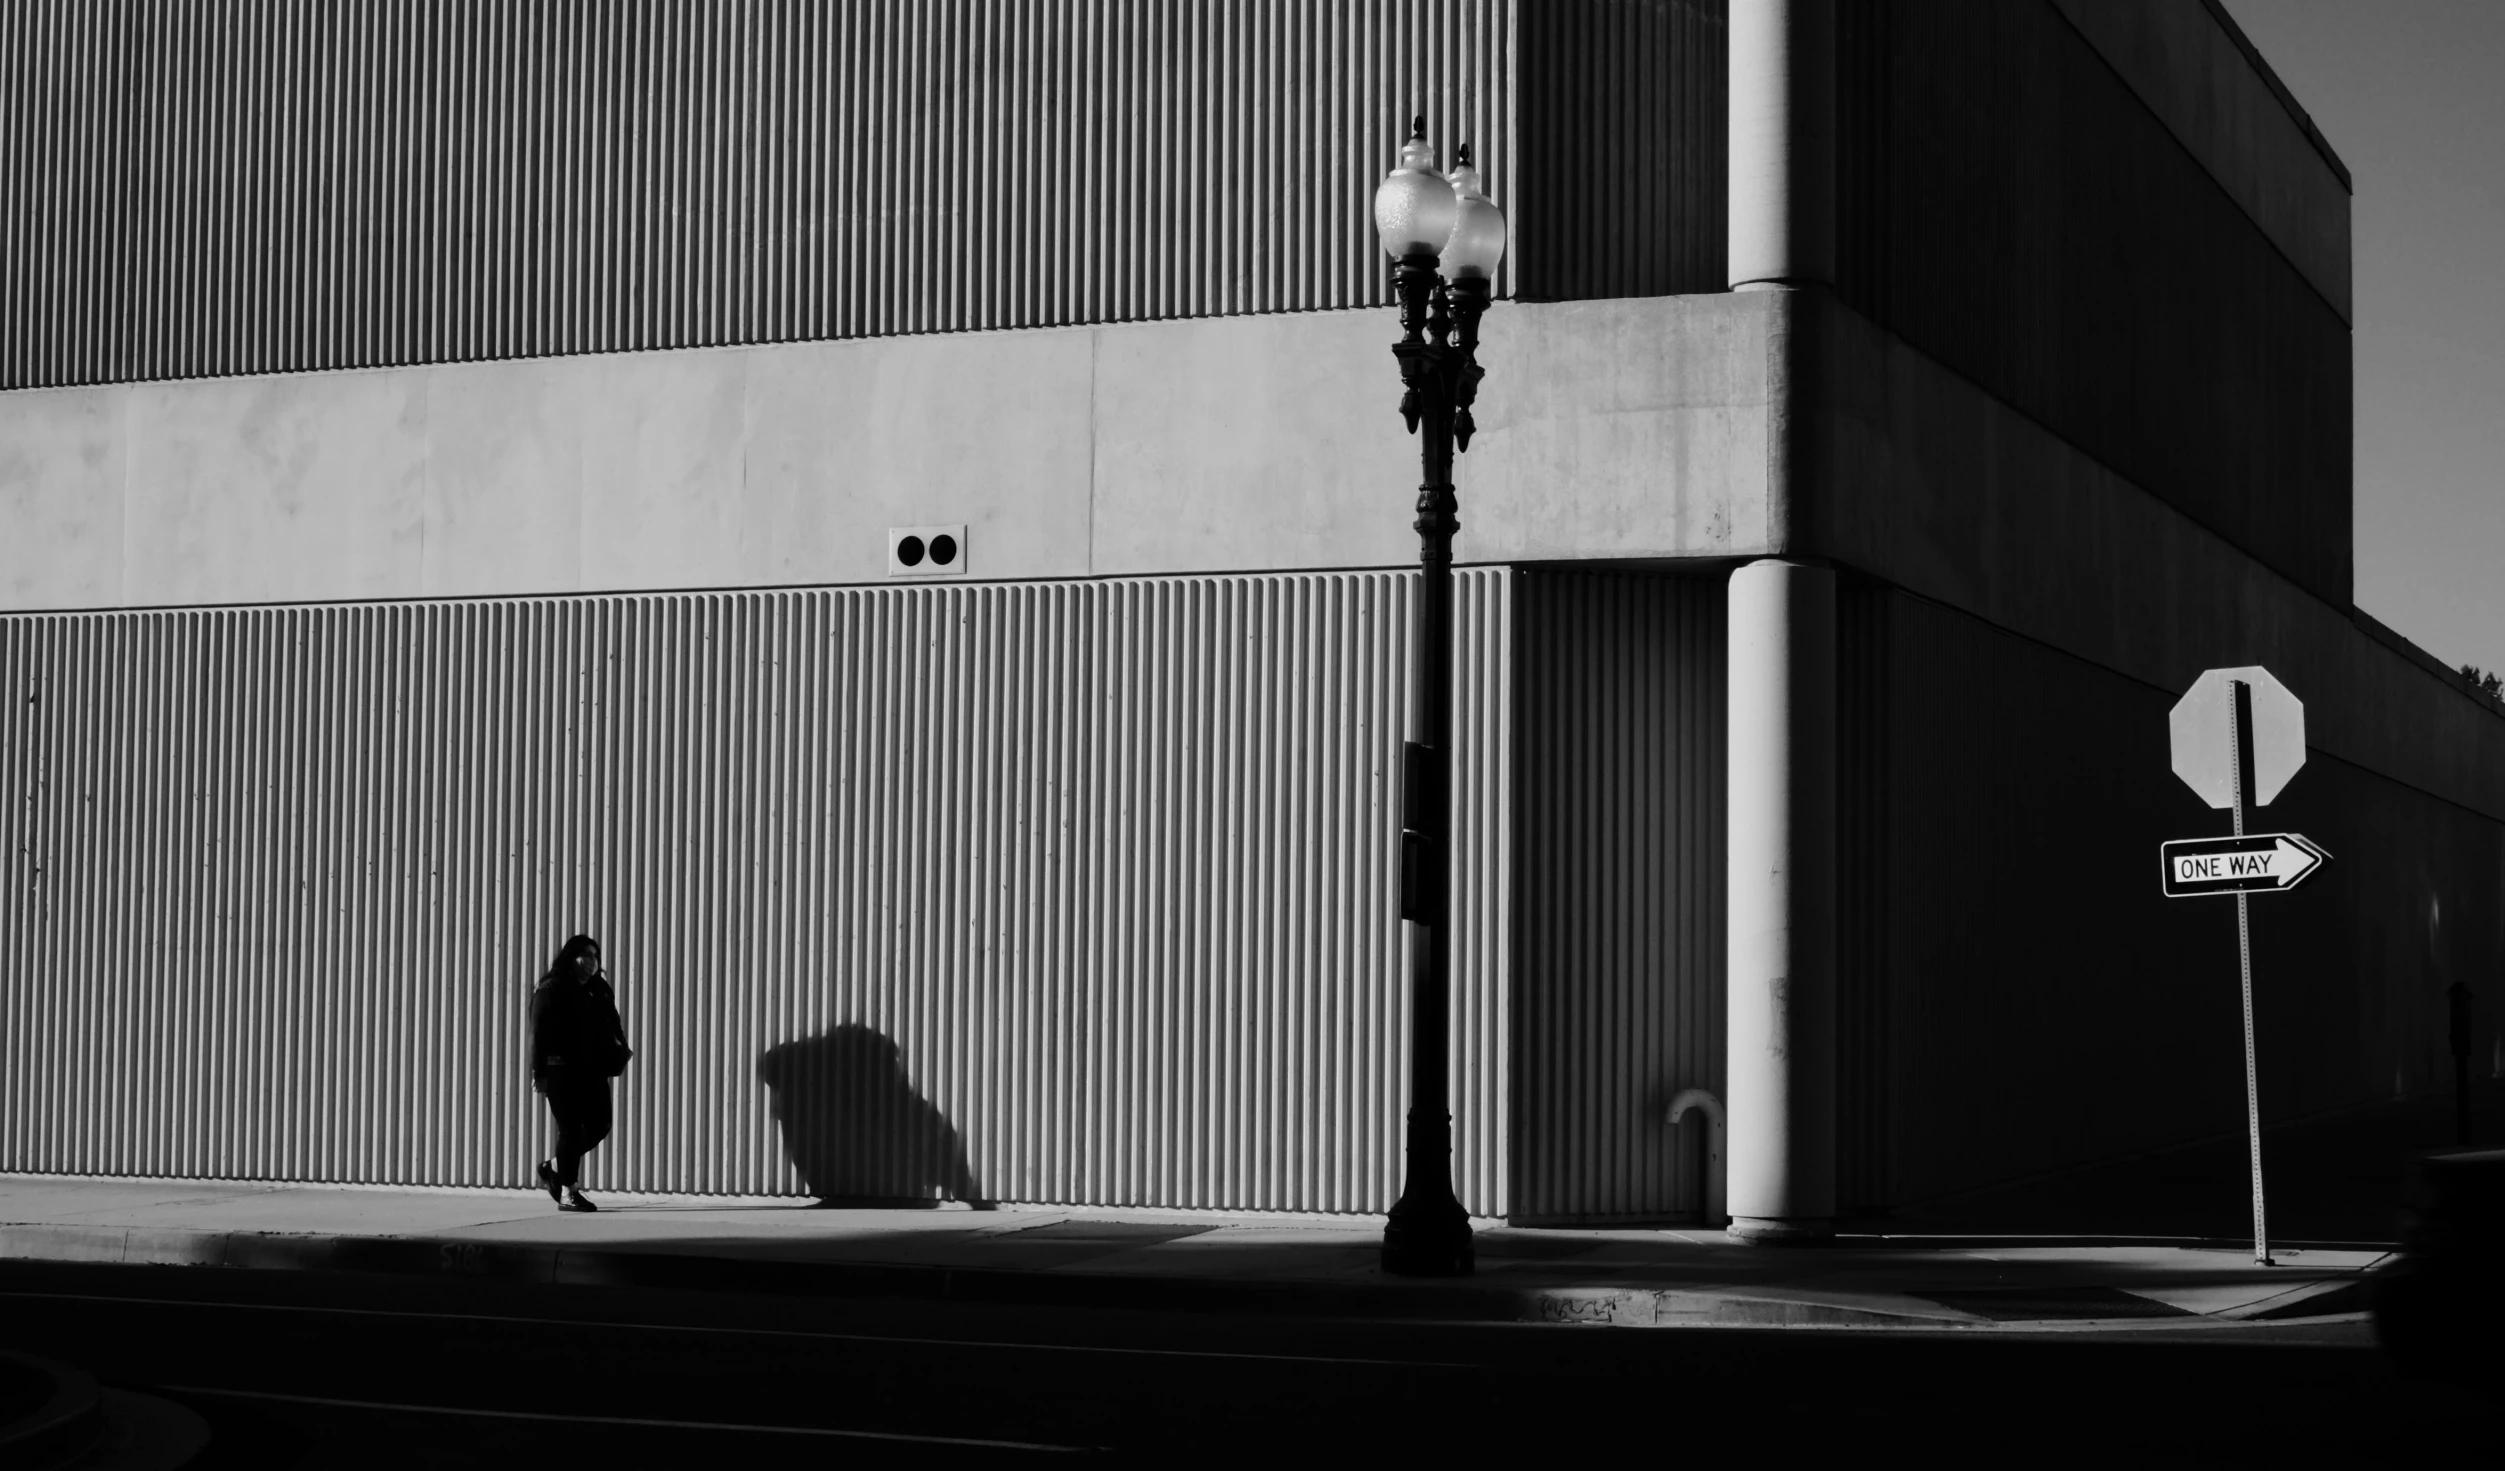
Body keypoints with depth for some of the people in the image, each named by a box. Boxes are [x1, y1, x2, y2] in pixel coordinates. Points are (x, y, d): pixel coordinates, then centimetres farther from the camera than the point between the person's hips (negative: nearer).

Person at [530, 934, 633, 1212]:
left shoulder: (598, 990, 16)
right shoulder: (551, 990, -6)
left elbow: (611, 1025, 19)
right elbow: (539, 1033, -11)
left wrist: (620, 1050, 1)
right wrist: (540, 1073, -16)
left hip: (591, 1070, 7)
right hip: (562, 1071, -7)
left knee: (599, 1125, 6)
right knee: (571, 1128, -6)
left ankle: (554, 1168, 25)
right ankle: (567, 1193, 0)